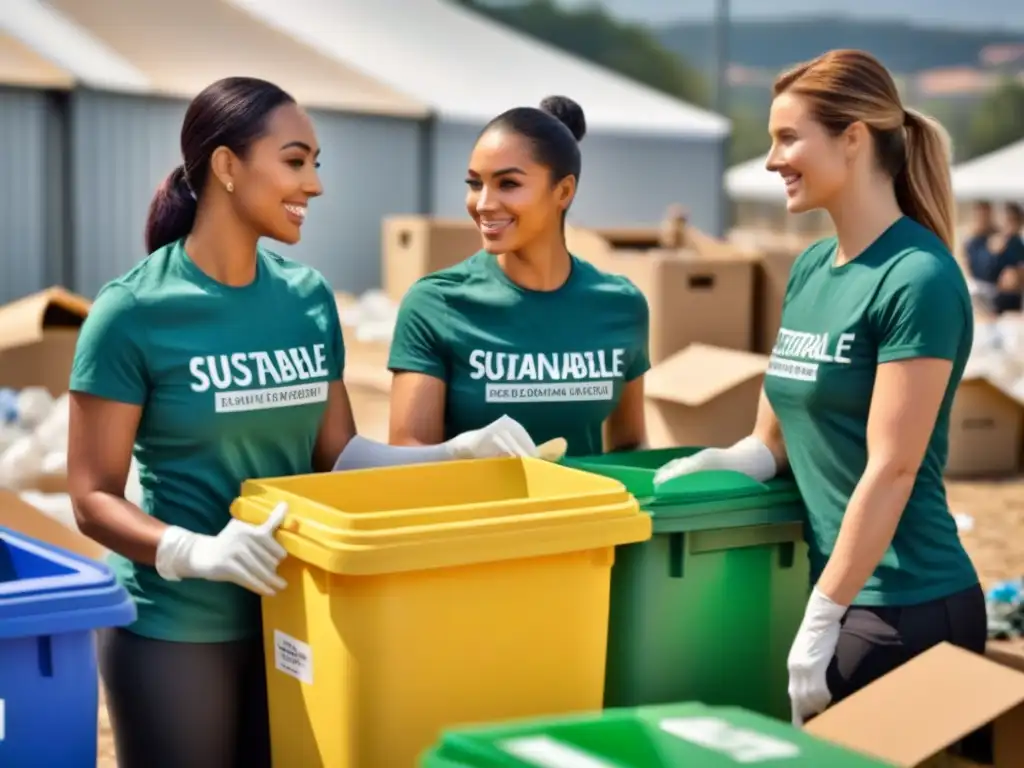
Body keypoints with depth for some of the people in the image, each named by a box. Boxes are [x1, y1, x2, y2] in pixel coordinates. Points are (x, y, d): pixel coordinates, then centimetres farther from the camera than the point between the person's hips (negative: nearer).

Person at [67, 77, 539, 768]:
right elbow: (94, 497, -13)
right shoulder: (134, 311, -13)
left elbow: (336, 455, 6)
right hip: (176, 625, -5)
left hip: (293, 614, 5)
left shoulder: (308, 296, 2)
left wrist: (456, 453, -9)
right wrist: (196, 553, -29)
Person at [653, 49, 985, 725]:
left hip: (906, 609, -7)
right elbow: (777, 439, 13)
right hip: (840, 592, 8)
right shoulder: (810, 269, 9)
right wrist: (706, 466, -7)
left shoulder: (918, 278, -16)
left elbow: (892, 468, -19)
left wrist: (820, 619, -19)